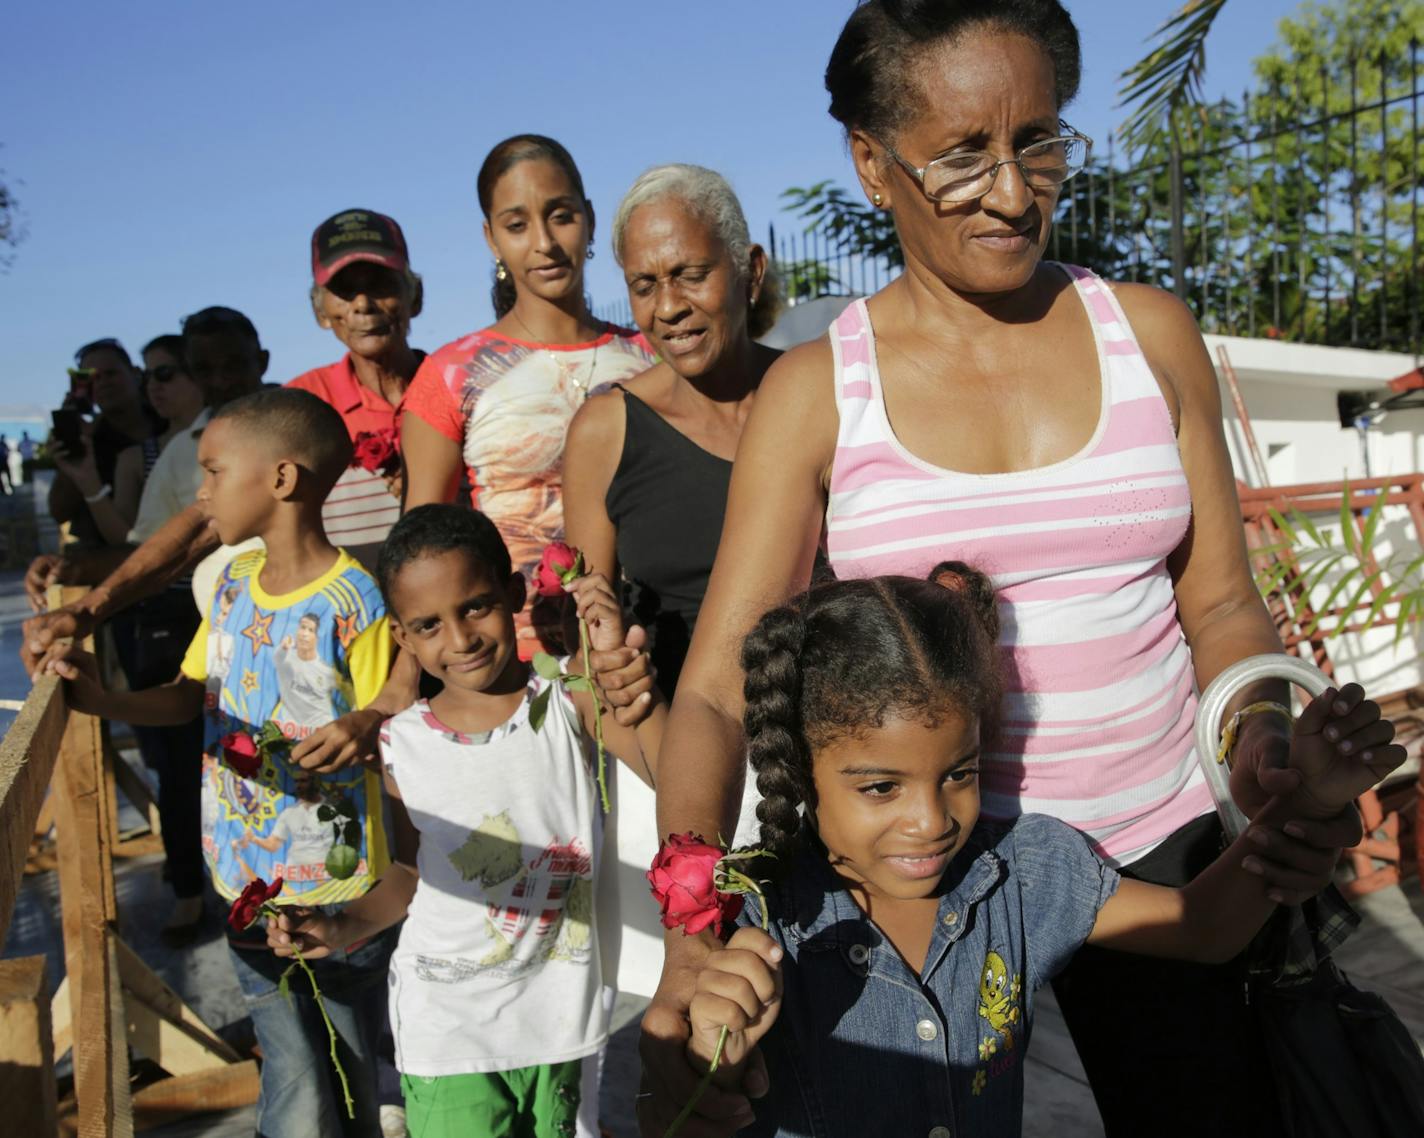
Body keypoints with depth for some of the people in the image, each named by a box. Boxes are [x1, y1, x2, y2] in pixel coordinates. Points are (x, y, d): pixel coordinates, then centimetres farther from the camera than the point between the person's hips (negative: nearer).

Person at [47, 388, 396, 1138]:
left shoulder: (353, 605, -19)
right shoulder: (232, 580, 3)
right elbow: (192, 694, 12)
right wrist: (104, 701, -4)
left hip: (341, 897, -5)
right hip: (249, 886, 5)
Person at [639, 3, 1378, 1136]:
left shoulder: (1149, 332, 0)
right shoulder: (815, 391, -7)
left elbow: (1220, 600, 6)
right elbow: (715, 691, -12)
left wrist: (1266, 738, -16)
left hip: (1160, 844, 2)